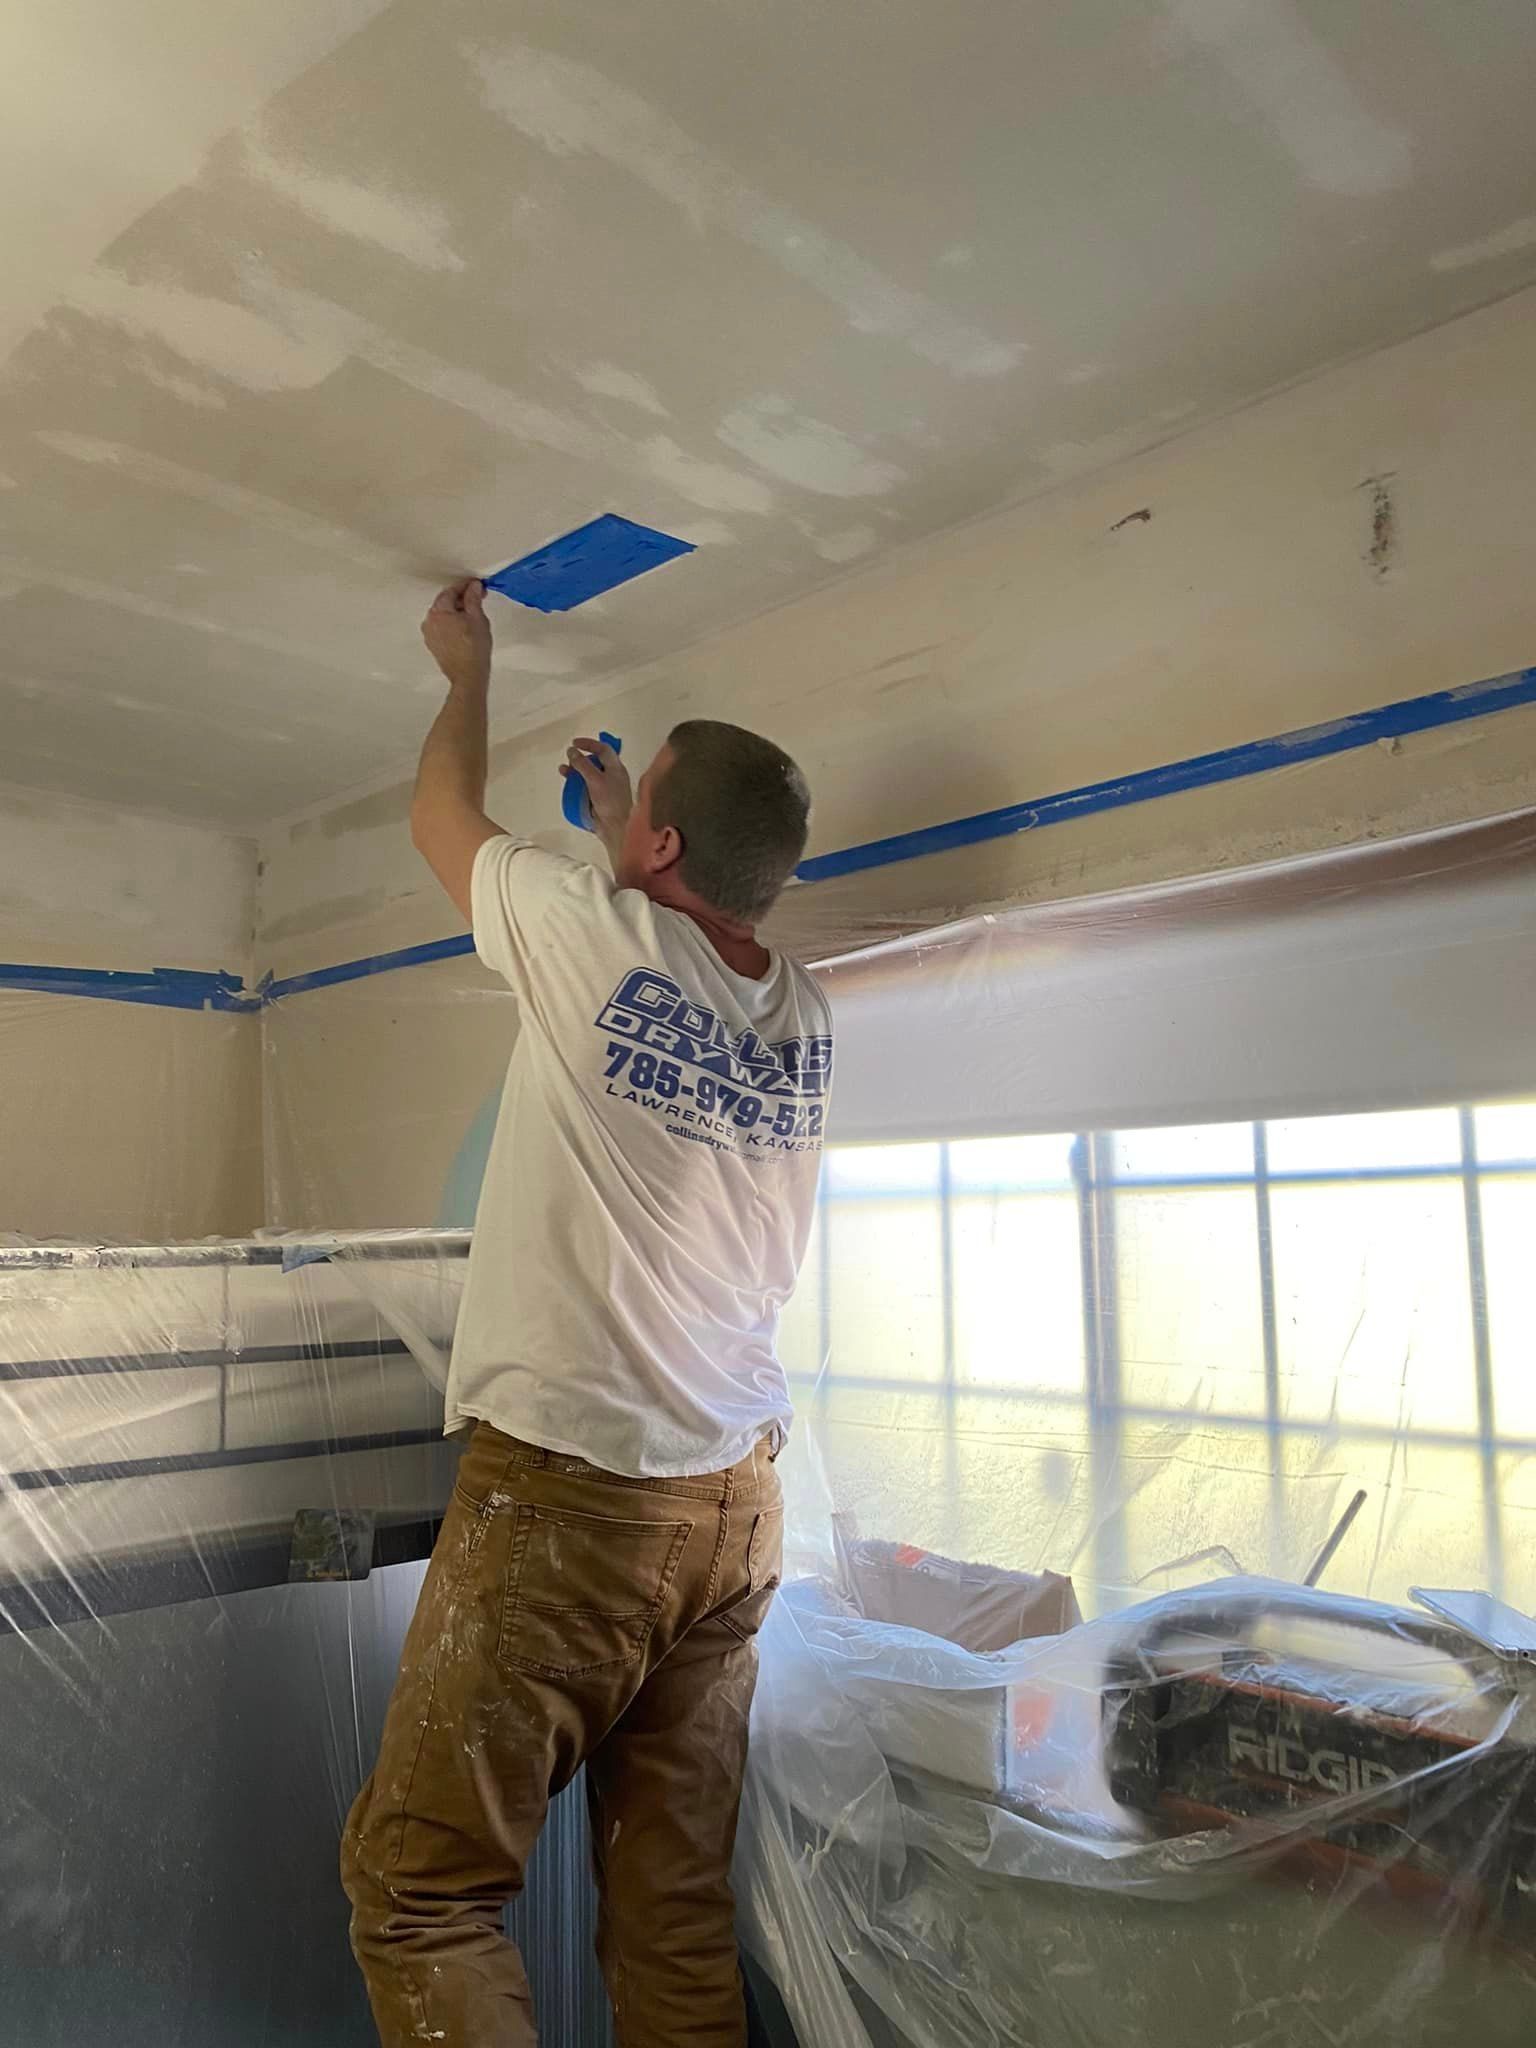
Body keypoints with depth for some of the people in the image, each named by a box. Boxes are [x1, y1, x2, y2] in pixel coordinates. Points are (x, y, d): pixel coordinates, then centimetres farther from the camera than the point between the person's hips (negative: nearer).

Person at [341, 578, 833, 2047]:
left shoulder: (590, 929, -10)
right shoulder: (806, 1019, 5)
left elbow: (442, 817, 11)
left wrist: (466, 670, 27)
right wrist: (618, 820, 35)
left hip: (565, 1486, -6)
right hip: (736, 1499, 7)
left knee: (418, 1884, 9)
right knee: (678, 1903, 15)